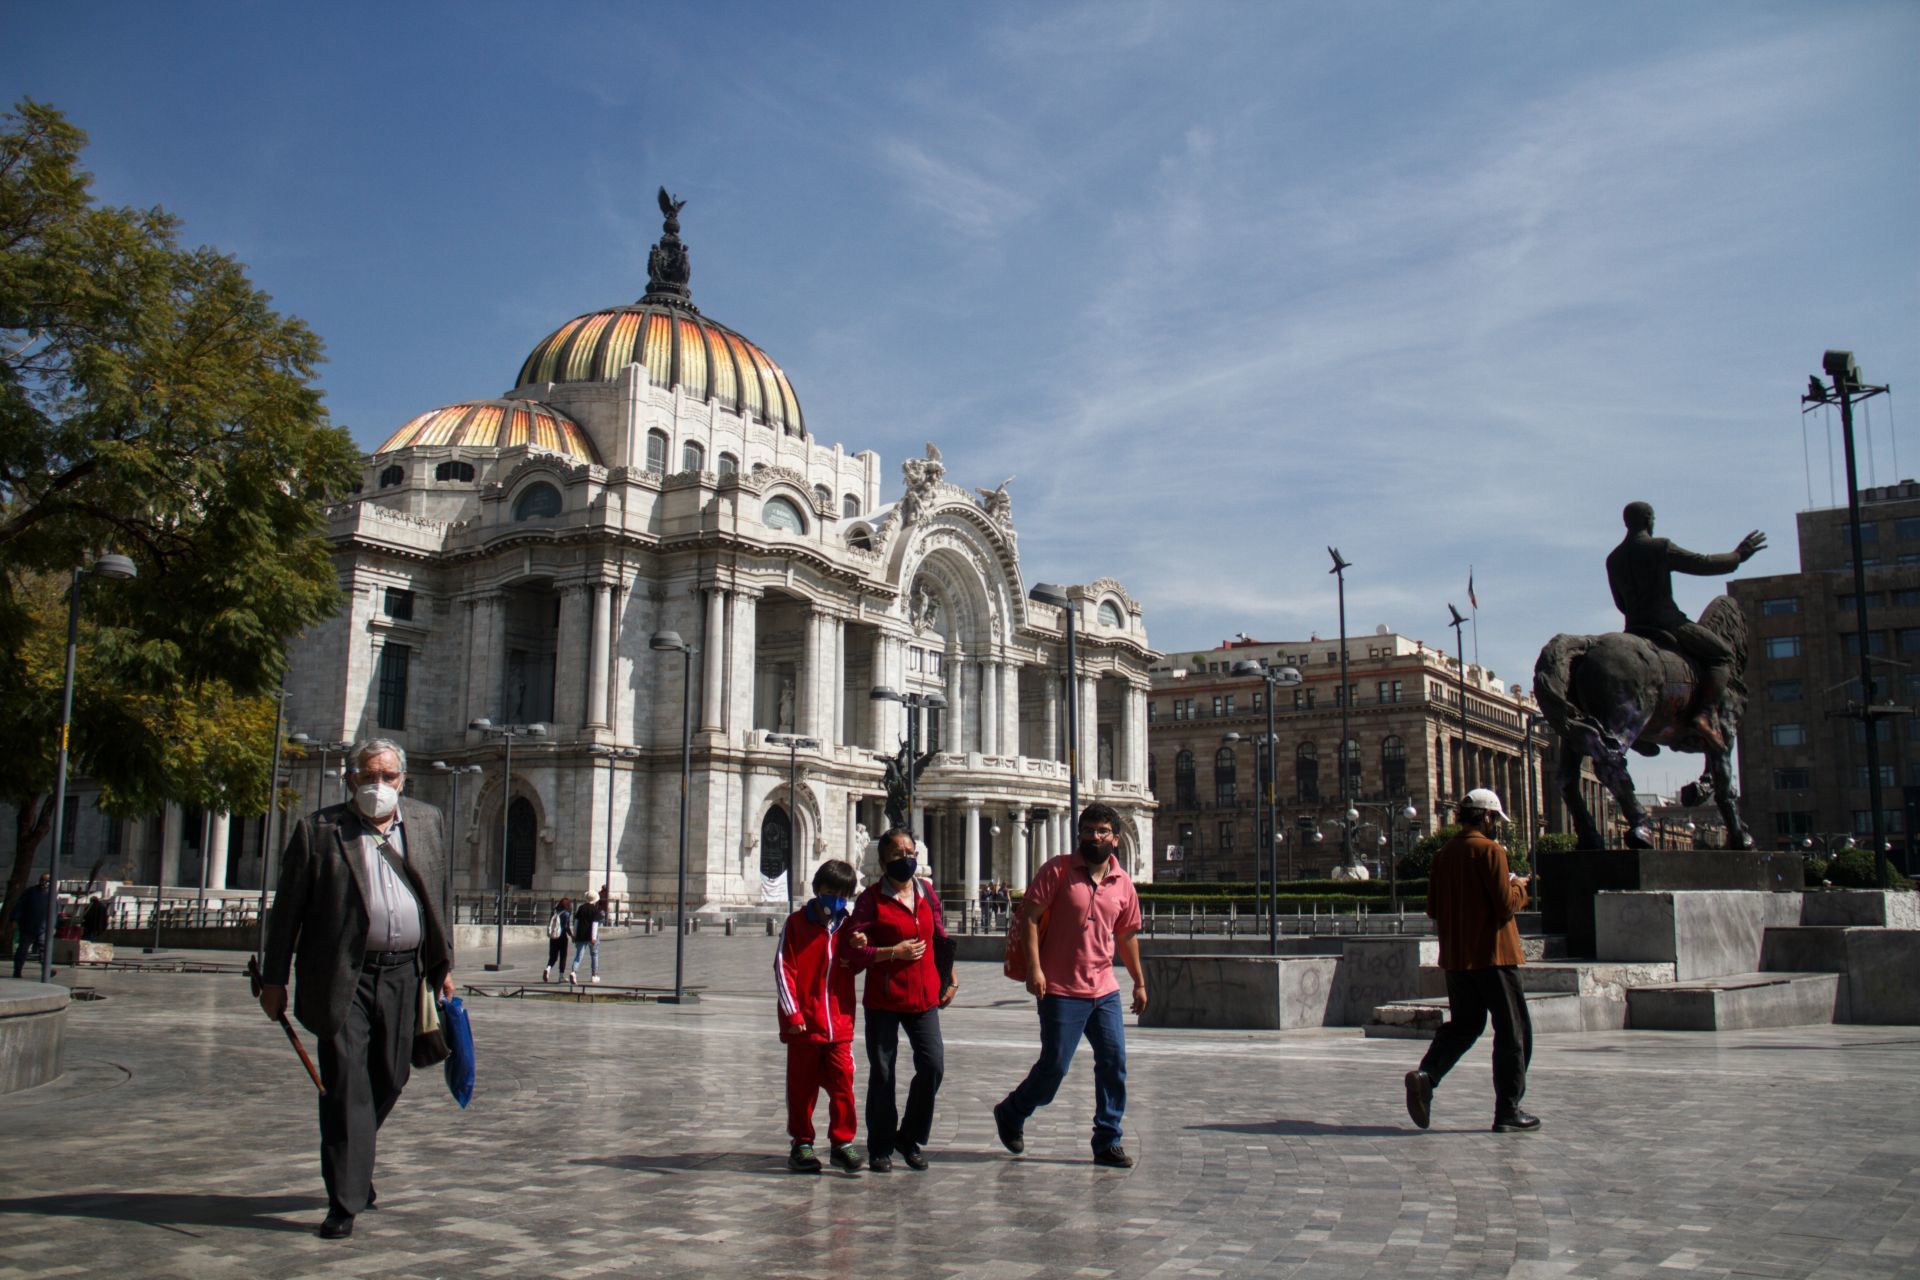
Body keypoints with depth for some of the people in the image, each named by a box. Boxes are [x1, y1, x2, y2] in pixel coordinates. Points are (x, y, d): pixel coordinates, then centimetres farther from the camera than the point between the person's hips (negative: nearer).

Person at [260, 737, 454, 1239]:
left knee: (389, 1080, 13)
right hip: (343, 977, -4)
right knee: (346, 1086, -4)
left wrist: (441, 966, 15)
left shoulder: (427, 822, 10)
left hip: (402, 974, 4)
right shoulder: (318, 830, -1)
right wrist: (274, 979, 1)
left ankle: (353, 1163, 39)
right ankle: (344, 1202, 3)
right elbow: (287, 909, 2)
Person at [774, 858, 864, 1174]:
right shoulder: (796, 924, 0)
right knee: (802, 1086, 5)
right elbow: (783, 968, -4)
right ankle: (802, 1144, 16)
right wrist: (792, 1013, -11)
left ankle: (842, 1142, 9)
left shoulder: (848, 927, 10)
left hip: (839, 1025, 2)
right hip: (803, 1025, -2)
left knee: (842, 1083, -2)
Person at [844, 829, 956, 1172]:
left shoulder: (927, 895, 10)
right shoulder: (871, 899, -4)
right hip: (882, 1001, -4)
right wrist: (894, 953, -17)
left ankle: (911, 1138, 16)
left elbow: (941, 941, 19)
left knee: (933, 1066, -5)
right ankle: (880, 1149, 18)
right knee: (882, 1074, 3)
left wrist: (949, 980, 14)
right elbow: (855, 953, -9)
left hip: (924, 998, 4)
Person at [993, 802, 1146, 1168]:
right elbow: (1029, 915, -9)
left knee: (1114, 1064, 2)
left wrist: (1139, 982, 20)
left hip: (1105, 990, 5)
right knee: (1054, 1066, 0)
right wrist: (1034, 967, -17)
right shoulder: (1058, 870, -7)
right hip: (1061, 990, -5)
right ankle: (1010, 1114, 25)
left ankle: (1108, 1142, 13)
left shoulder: (1123, 883, 8)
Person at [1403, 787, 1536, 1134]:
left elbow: (1433, 909, 12)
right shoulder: (1490, 851, -12)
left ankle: (1425, 1074, -6)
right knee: (1513, 1031, 5)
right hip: (1492, 955, -6)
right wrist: (1519, 887, 3)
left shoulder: (1443, 854, 8)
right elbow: (1505, 907, -16)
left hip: (1455, 958, 7)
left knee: (1463, 1024, 17)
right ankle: (1508, 1111, 7)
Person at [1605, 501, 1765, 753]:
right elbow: (1704, 564, -4)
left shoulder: (1613, 559, 10)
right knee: (1723, 656, 5)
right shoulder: (1661, 548, -8)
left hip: (1633, 628, 6)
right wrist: (1737, 557, 11)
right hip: (1668, 624, -6)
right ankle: (1704, 715, -16)